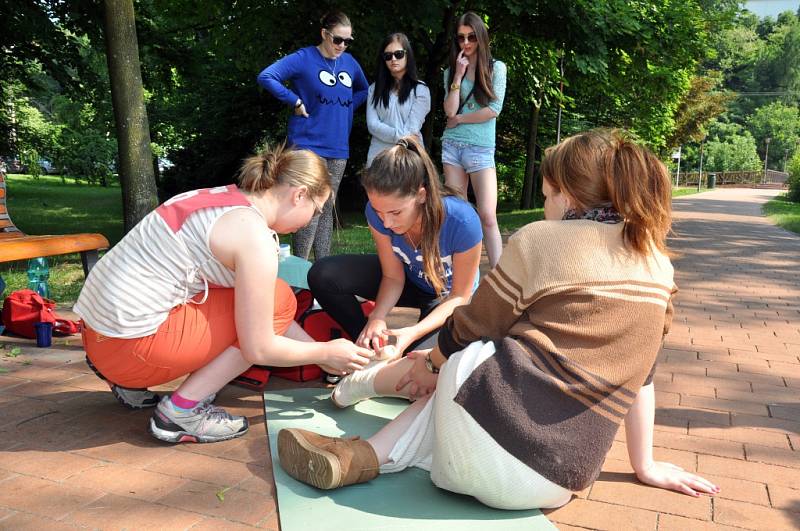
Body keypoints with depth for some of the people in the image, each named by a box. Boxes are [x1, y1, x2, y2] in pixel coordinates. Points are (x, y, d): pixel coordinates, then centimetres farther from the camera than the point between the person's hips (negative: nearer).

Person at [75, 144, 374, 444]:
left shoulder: (224, 197, 11)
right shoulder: (254, 234, -17)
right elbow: (258, 349, -13)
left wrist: (320, 353, 19)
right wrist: (325, 353, 3)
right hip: (130, 348, -9)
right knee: (278, 301, -4)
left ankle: (132, 383, 17)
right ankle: (182, 410, -3)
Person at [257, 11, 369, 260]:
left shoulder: (350, 62, 11)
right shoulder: (304, 58, -6)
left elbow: (363, 89, 28)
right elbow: (266, 77, -13)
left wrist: (348, 107, 11)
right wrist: (296, 101, -13)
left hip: (338, 147, 6)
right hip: (309, 144, -6)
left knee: (327, 209, 10)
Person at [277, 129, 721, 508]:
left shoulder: (540, 239, -3)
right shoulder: (657, 264, 11)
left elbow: (467, 333, 4)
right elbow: (639, 372, 16)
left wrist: (432, 365, 23)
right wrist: (645, 466, 24)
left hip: (491, 445, -6)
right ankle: (364, 456, 12)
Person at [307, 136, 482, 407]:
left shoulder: (462, 221, -36)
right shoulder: (378, 212, -26)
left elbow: (459, 297, -22)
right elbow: (393, 277, -13)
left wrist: (413, 332, -36)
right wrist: (376, 320, -32)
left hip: (448, 298, -3)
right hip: (410, 280, 4)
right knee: (323, 276, -19)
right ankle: (377, 351, -9)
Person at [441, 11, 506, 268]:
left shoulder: (496, 67, 3)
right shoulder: (451, 71, 11)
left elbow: (494, 109, -8)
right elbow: (450, 110, -2)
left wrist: (459, 119, -2)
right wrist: (459, 75, -5)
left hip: (481, 149, -3)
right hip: (451, 146, 3)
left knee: (487, 217, -10)